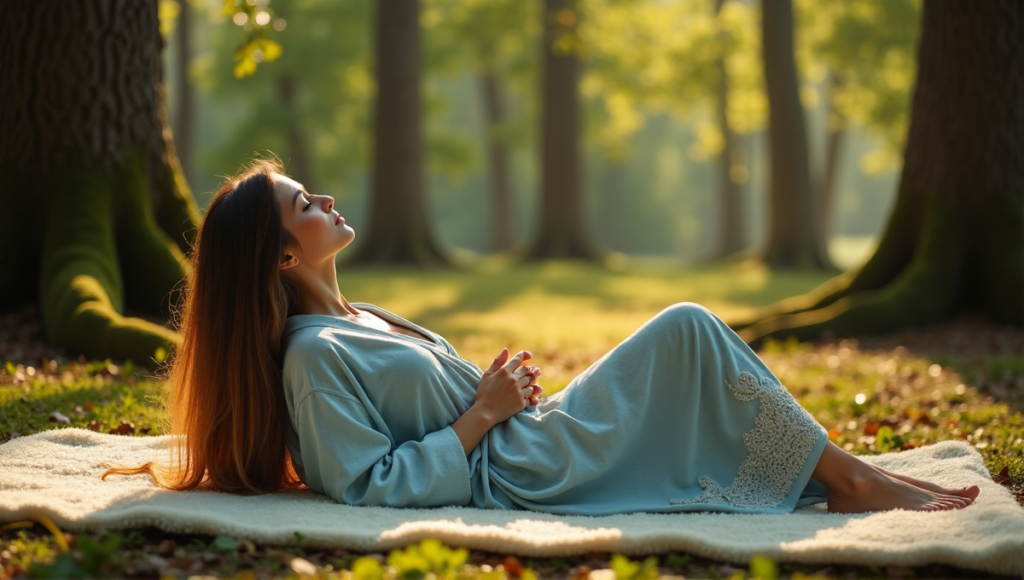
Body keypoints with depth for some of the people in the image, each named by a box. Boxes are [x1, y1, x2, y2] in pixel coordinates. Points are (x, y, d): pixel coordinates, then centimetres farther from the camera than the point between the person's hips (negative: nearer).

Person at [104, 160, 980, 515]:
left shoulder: (354, 320, 15)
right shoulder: (312, 357, -16)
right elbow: (373, 488, -21)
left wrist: (500, 391, 4)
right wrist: (480, 415, -15)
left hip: (527, 444, 10)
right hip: (508, 475, -9)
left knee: (691, 337, 6)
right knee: (688, 329, -12)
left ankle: (846, 475, 10)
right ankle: (850, 481, -2)